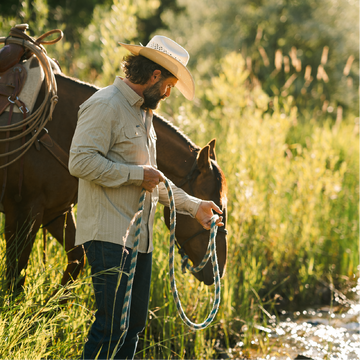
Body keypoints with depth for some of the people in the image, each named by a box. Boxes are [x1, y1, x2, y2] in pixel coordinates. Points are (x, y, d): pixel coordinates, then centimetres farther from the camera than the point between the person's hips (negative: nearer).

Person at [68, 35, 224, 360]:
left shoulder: (143, 112, 22)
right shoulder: (105, 106, -10)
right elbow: (81, 161, -22)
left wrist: (193, 205, 25)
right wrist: (137, 174, -17)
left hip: (140, 236, 10)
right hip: (110, 234, -10)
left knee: (134, 324, 10)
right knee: (112, 325, -13)